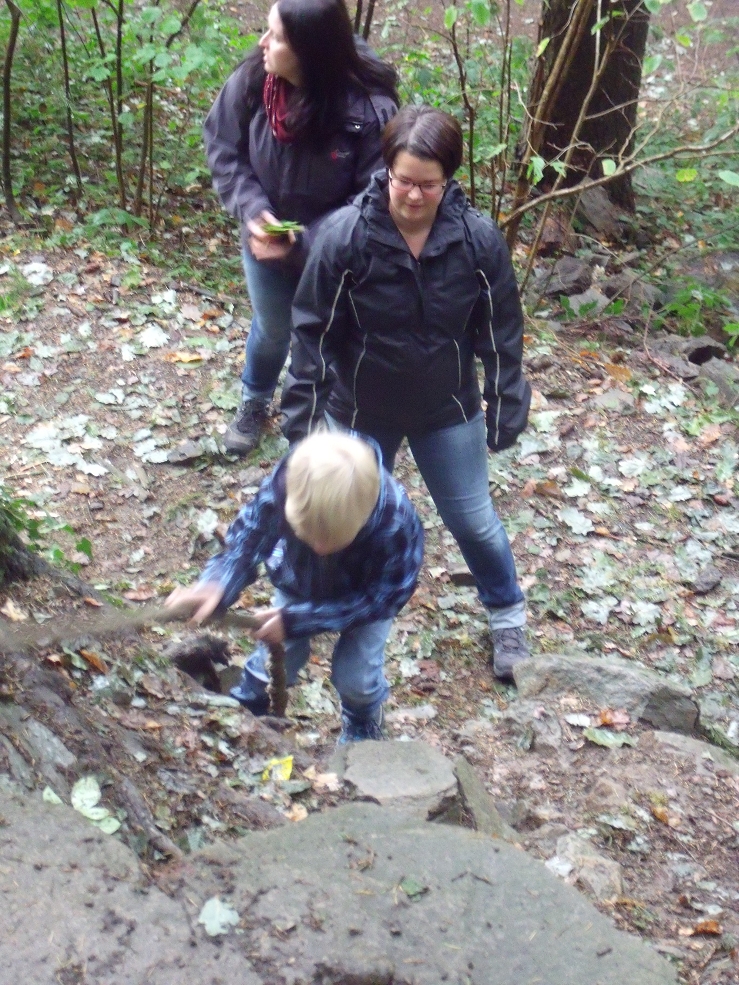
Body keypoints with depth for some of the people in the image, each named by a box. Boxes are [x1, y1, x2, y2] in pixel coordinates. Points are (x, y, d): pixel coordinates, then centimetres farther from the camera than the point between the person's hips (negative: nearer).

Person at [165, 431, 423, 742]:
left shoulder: (397, 523, -46)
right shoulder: (278, 491, -41)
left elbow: (383, 597, -32)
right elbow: (246, 541, -24)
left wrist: (297, 620, -37)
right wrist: (216, 586, -47)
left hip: (368, 595, -2)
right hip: (299, 583, 2)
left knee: (355, 678, -7)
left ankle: (362, 724, 30)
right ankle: (246, 706, 40)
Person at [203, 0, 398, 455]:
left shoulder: (369, 110, -34)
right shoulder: (252, 79, -23)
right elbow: (223, 148, -6)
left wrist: (305, 242, -28)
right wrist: (252, 209, -21)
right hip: (267, 241, 4)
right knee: (272, 329, 28)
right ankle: (255, 402, 59)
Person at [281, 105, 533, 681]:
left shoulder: (478, 239, -18)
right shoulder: (346, 235, -23)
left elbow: (501, 332, -6)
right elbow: (314, 331, -14)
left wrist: (507, 411, -2)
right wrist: (302, 415, -10)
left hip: (448, 412, 1)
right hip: (360, 411, -1)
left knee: (474, 520, 13)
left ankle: (508, 618, 37)